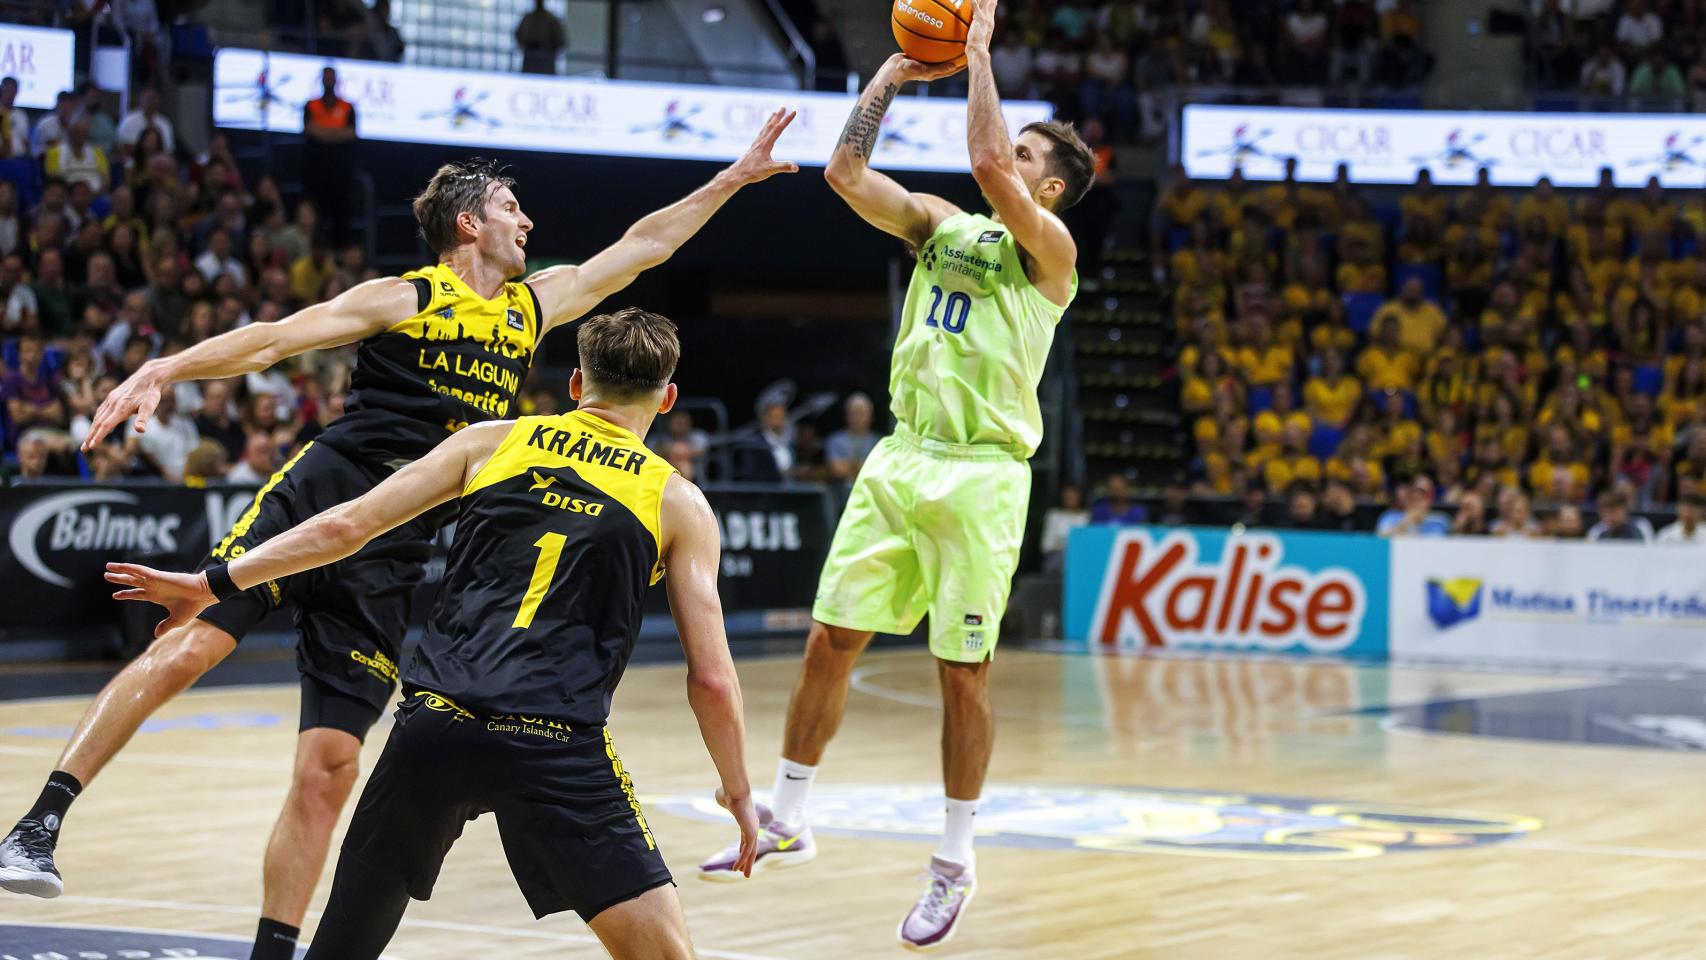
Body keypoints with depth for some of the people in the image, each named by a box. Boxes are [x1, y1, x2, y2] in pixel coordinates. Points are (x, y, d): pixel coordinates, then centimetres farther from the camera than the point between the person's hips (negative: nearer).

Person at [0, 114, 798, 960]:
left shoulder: (533, 308, 19)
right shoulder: (403, 299, 2)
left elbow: (642, 246, 27)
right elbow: (275, 339, -7)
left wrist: (736, 177, 30)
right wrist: (164, 369, -21)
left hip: (392, 556, 5)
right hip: (316, 501, -4)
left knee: (329, 769, -1)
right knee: (187, 648, -22)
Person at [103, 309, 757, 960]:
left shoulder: (491, 442, 16)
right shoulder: (679, 502, 11)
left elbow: (346, 526, 11)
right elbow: (711, 678, 7)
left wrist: (214, 583, 18)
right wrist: (738, 791, 20)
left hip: (435, 721, 3)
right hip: (555, 745, -3)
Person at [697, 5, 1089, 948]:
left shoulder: (1048, 248, -4)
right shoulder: (940, 224, 15)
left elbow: (988, 166, -21)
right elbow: (846, 173, 8)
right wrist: (890, 76, 7)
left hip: (981, 471, -6)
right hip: (901, 456, 6)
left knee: (963, 672, -2)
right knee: (829, 639, 5)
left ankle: (956, 861, 8)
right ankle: (785, 820, 16)